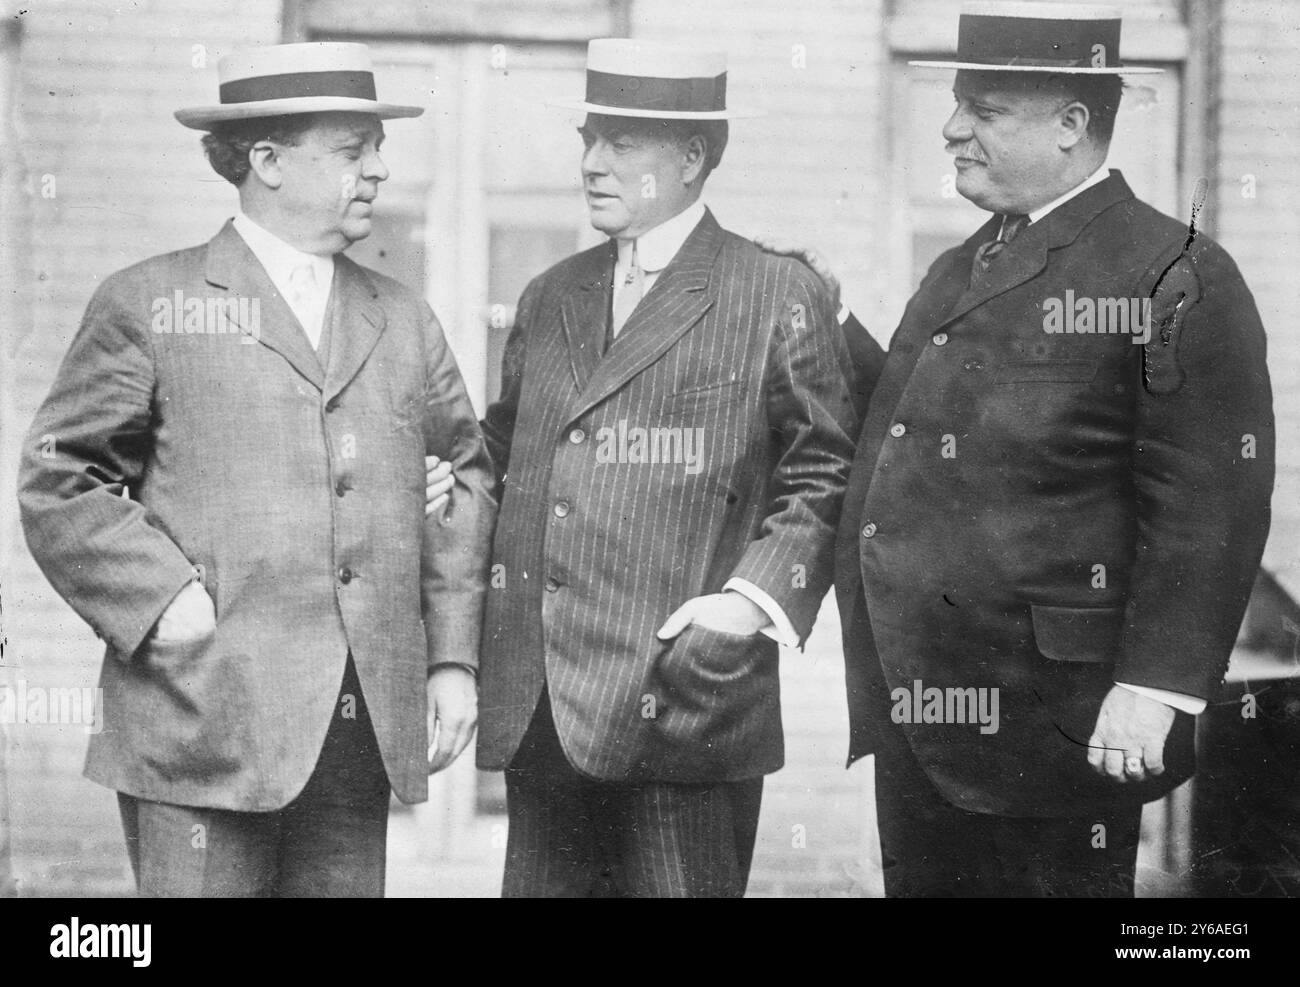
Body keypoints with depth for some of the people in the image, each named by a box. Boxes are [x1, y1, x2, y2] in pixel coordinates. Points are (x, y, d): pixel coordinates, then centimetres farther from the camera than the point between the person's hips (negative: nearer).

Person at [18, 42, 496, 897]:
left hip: (363, 729, 4)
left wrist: (453, 657, 9)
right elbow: (58, 482, -1)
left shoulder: (403, 321, 15)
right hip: (204, 723, -4)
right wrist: (167, 602, -11)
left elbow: (467, 478, 18)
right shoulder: (149, 305, 1)